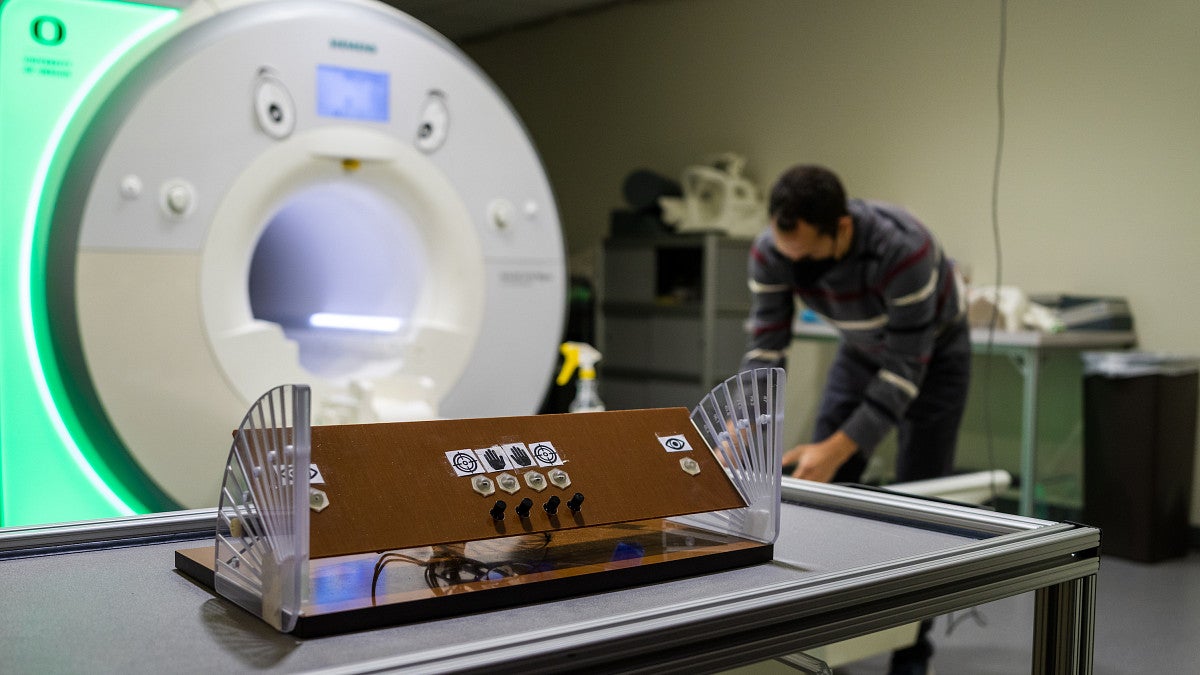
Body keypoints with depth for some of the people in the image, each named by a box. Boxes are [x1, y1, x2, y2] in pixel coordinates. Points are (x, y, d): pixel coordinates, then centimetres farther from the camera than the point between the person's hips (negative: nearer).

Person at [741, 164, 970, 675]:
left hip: (932, 350, -4)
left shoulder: (903, 249, -42)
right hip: (861, 348, 5)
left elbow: (905, 370, -37)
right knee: (819, 485, -1)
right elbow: (766, 351, -21)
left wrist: (836, 449, -44)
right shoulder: (771, 252, -27)